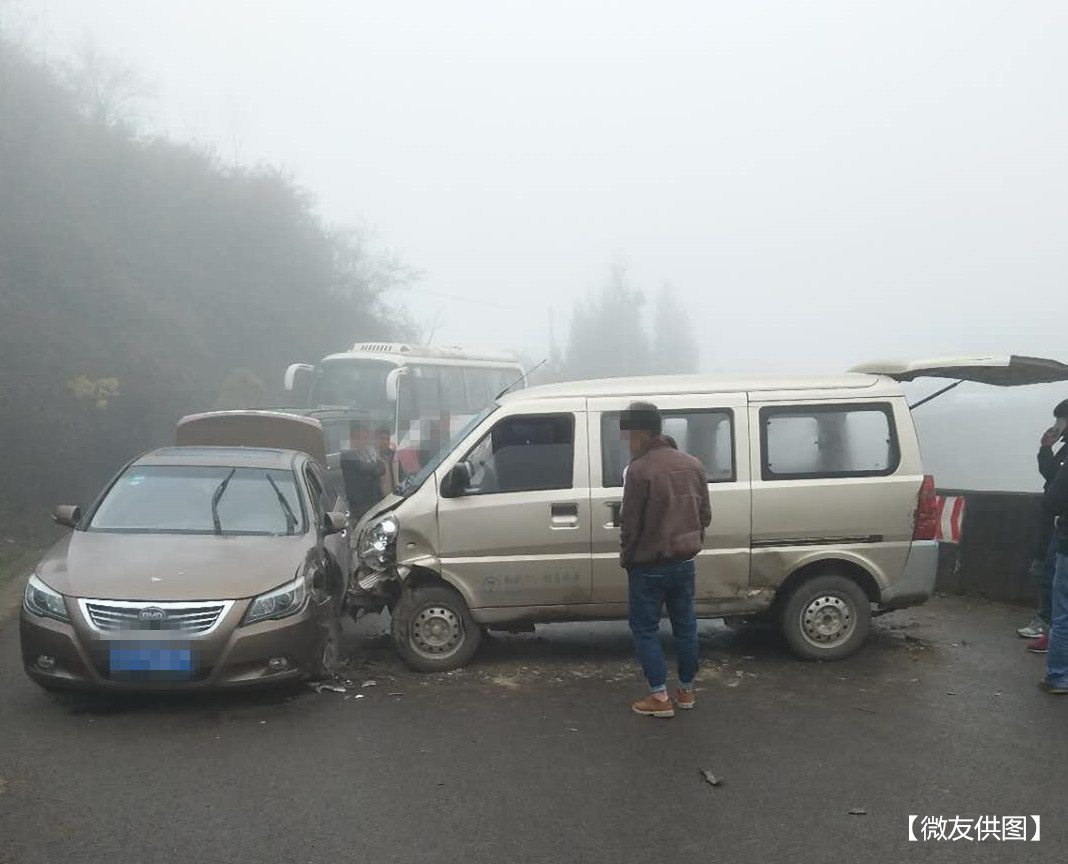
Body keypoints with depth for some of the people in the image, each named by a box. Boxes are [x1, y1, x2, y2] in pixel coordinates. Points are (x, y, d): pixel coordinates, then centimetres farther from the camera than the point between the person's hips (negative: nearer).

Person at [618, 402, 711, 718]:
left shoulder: (640, 469, -19)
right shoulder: (692, 464, 5)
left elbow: (630, 523, -15)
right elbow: (705, 515, 11)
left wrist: (626, 558, 0)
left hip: (649, 566, -7)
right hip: (684, 562, 7)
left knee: (645, 629, 6)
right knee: (685, 626, 16)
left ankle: (660, 698, 6)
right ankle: (686, 690, 28)